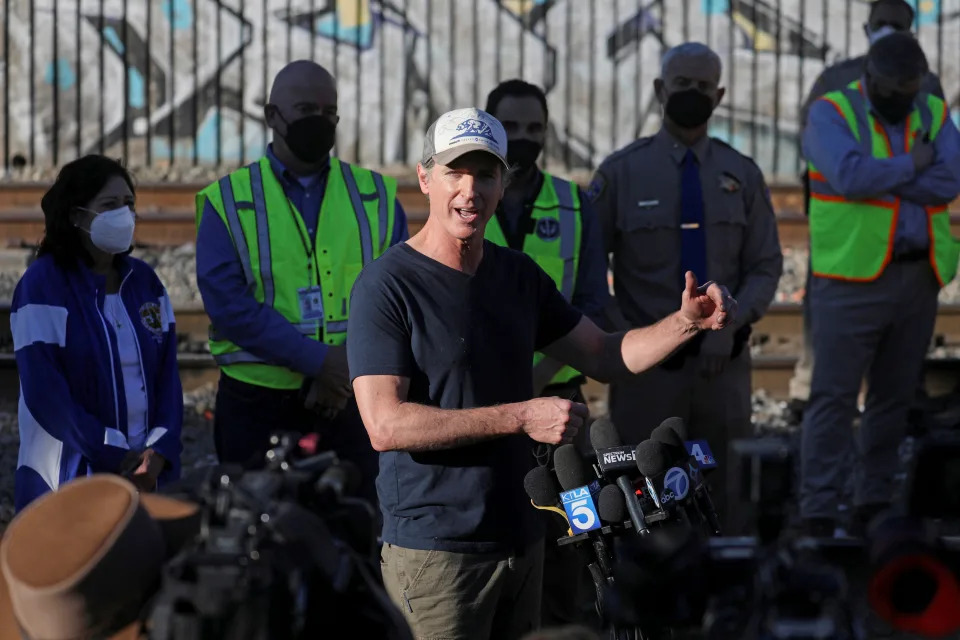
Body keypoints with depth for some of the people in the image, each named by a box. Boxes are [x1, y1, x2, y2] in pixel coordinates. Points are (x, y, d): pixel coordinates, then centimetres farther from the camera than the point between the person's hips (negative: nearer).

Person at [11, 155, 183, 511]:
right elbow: (45, 393, -12)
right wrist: (114, 456, -13)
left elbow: (167, 374, 8)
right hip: (70, 478, -5)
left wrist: (161, 449, -8)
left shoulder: (144, 281, 11)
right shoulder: (43, 286, -6)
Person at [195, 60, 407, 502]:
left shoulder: (375, 197, 9)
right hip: (256, 404, -2)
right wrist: (319, 360, -17)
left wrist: (354, 368, -13)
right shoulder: (228, 202, 1)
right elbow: (228, 304, -10)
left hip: (350, 401, 2)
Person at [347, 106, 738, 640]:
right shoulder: (387, 286, -12)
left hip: (521, 541, 7)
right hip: (435, 551, -7)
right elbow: (386, 425, -21)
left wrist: (688, 323, -2)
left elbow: (603, 356, 17)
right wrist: (523, 417, -22)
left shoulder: (519, 275, 10)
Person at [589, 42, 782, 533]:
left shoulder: (741, 175, 4)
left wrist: (729, 325, -16)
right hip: (647, 364, -2)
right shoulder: (621, 173, -3)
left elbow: (765, 268, 2)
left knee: (726, 503, 7)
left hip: (723, 363, 2)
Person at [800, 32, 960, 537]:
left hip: (920, 277, 5)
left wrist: (879, 177, -14)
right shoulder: (831, 112, -2)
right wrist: (911, 165, -7)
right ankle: (818, 512, -4)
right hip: (852, 279, -5)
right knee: (834, 396, -5)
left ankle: (874, 506, 16)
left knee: (895, 396, 9)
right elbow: (849, 175, -20)